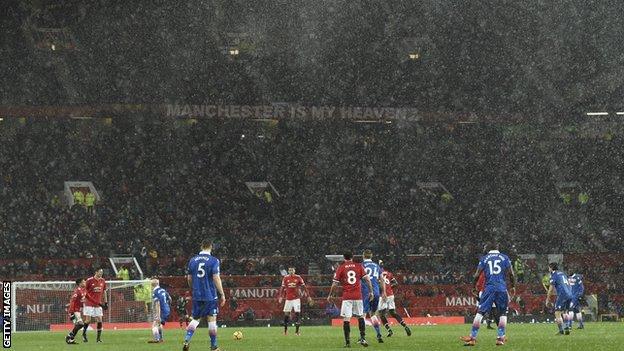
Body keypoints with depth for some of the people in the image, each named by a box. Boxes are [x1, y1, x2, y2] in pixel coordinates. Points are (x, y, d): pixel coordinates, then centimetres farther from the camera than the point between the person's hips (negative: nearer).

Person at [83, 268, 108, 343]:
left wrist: (106, 302, 12)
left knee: (99, 320, -2)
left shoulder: (102, 281, 6)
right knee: (88, 320, -6)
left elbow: (104, 292, 15)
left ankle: (99, 338, 3)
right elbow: (84, 292, -2)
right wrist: (83, 300, -5)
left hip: (98, 304, 4)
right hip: (89, 304, -4)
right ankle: (84, 334, 14)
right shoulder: (89, 281, -8)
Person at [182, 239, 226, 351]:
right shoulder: (213, 261, -7)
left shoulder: (192, 260, 7)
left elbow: (189, 279, 13)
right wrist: (222, 294, -7)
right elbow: (216, 278, -13)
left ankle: (187, 339, -7)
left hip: (197, 296, 4)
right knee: (212, 320, 2)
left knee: (195, 319, 13)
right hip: (210, 296, -4)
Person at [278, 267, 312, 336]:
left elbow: (304, 287, 1)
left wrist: (308, 296, -2)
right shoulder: (286, 278, 3)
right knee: (286, 314, 2)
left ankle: (297, 331, -5)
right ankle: (285, 331, 15)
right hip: (288, 298, 2)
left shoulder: (298, 277, -1)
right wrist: (281, 297, -5)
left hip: (296, 298, -2)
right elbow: (282, 288, 5)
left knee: (297, 313, -9)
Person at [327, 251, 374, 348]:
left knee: (346, 319, -2)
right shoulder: (359, 266, 8)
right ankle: (363, 338, 9)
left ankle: (347, 342, -7)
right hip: (358, 296, 2)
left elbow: (335, 283, 2)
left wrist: (330, 295, 13)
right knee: (360, 316, 16)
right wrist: (371, 292, 8)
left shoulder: (340, 268, 3)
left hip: (346, 297, -2)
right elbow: (367, 279, 1)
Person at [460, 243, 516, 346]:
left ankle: (473, 337, -6)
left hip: (489, 288, 0)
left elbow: (477, 275, 5)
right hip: (502, 288, 0)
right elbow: (512, 274, 5)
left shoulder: (484, 258, 10)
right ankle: (500, 337, 6)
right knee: (503, 314, 13)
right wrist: (513, 286, 17)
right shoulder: (504, 257, 11)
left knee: (480, 312, 0)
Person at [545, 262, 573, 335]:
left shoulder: (553, 275, 0)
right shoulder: (562, 273, 23)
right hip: (569, 295, 8)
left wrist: (548, 300, 3)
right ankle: (566, 328, 11)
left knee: (557, 313, -1)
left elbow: (551, 288, -4)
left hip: (562, 295, -8)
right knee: (564, 312, 22)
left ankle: (561, 331, -6)